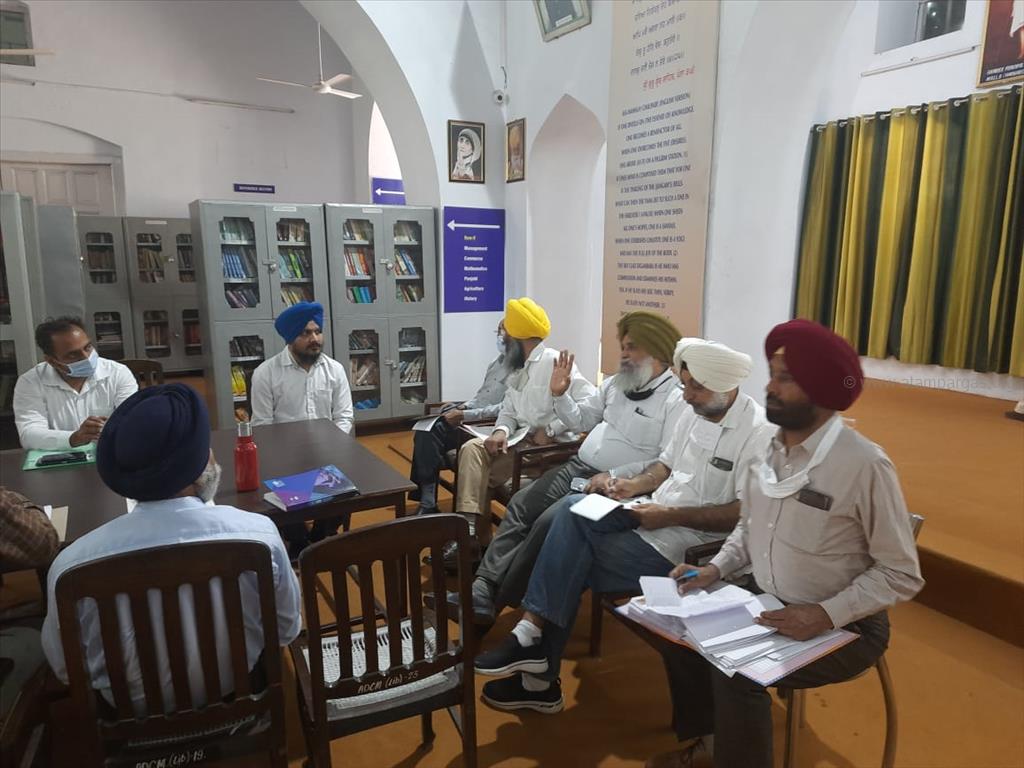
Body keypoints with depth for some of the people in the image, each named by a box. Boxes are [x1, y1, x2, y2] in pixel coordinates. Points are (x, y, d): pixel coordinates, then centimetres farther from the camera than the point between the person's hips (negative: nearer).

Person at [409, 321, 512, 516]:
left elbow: (506, 409, -22)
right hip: (472, 416, 9)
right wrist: (462, 406, 6)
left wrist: (464, 415, -22)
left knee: (431, 436, -21)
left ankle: (428, 504, -11)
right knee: (424, 433, -11)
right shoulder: (499, 359, 16)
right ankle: (425, 501, -6)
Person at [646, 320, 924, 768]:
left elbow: (902, 575, -16)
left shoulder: (865, 465, -23)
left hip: (843, 628, -7)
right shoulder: (770, 443, -2)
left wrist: (826, 615, -26)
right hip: (764, 602, 7)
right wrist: (717, 568, -3)